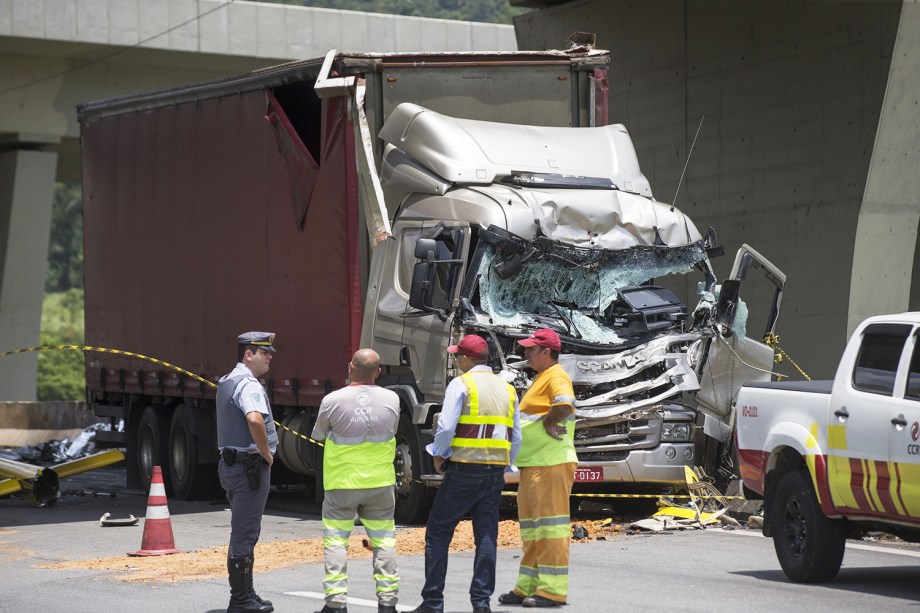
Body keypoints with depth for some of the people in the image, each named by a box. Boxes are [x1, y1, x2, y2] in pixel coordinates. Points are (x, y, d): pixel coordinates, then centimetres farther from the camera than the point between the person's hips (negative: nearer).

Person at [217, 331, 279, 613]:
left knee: (244, 532, 17)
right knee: (245, 534, -6)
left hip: (230, 462, 10)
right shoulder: (249, 384, -16)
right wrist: (266, 454, -19)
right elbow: (255, 420, -35)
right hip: (250, 465, -10)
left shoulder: (226, 382, 17)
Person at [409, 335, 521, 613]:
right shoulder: (507, 389, 13)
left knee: (438, 534, 3)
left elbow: (446, 426, -14)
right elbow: (516, 438, 13)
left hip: (464, 468, -5)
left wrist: (438, 455, 2)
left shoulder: (461, 384, -6)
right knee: (486, 537, 7)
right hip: (495, 470, 5)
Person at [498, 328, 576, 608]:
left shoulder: (556, 377, -12)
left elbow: (565, 405, -31)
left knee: (551, 526, -9)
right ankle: (528, 587, 21)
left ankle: (553, 590, -8)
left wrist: (547, 423, -17)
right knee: (531, 529, 15)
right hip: (532, 465, 11)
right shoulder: (540, 378, 21)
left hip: (551, 464, -11)